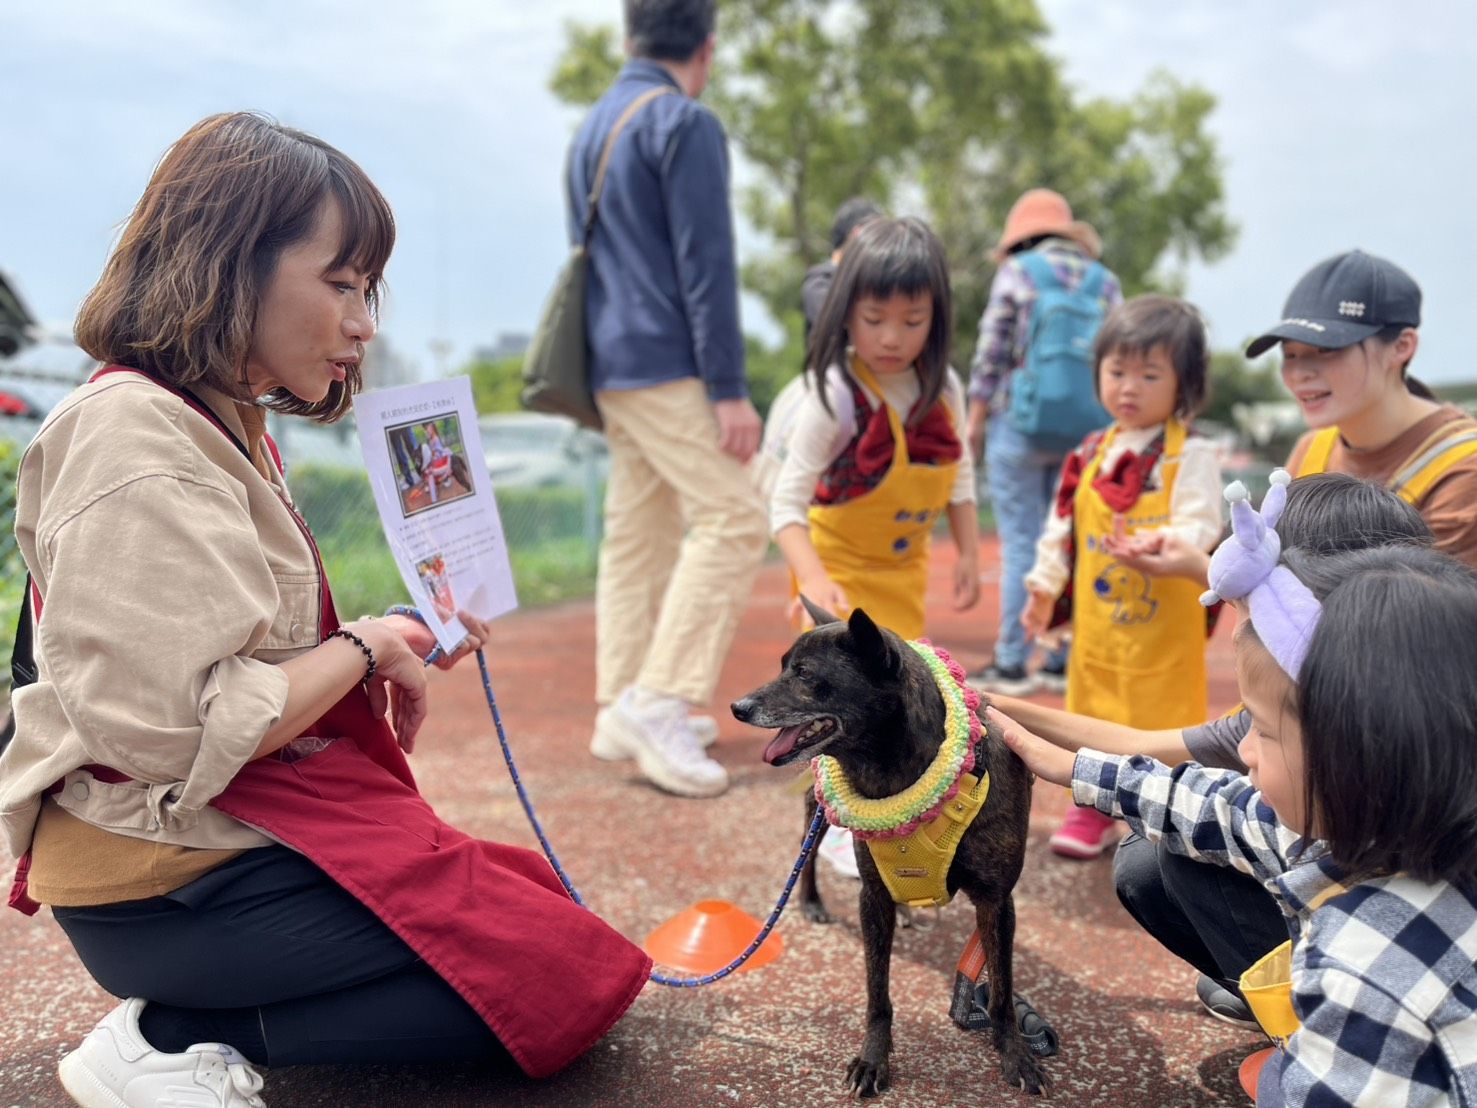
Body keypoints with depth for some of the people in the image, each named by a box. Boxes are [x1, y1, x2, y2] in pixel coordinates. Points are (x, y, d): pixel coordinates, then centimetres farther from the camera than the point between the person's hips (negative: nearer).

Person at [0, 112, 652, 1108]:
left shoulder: (231, 427, 13)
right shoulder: (136, 434, -19)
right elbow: (182, 730, -27)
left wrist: (401, 643, -1)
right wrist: (361, 649, -13)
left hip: (249, 829, 10)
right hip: (171, 880, -10)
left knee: (538, 912, 9)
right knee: (553, 974, -8)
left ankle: (203, 1024, 3)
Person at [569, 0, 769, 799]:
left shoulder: (593, 125, 18)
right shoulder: (686, 123, -9)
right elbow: (705, 264, -15)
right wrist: (730, 389, -15)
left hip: (609, 365, 9)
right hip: (669, 365, -9)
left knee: (637, 531, 10)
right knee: (733, 519, -9)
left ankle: (622, 712, 14)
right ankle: (658, 701, -13)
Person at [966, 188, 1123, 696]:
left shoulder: (1017, 272, 0)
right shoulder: (1105, 281, 10)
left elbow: (991, 353, -3)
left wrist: (976, 418, 4)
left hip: (1021, 422, -4)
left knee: (1020, 543, 0)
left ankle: (1011, 663, 3)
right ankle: (1062, 662, 13)